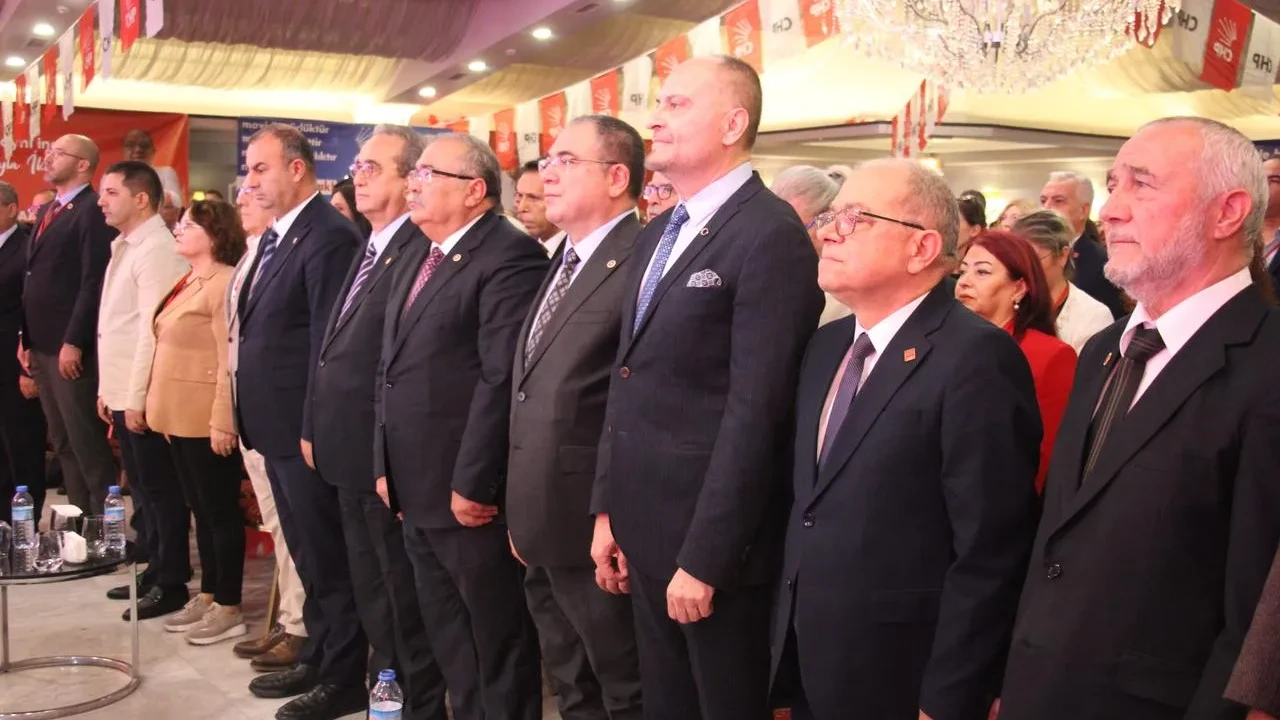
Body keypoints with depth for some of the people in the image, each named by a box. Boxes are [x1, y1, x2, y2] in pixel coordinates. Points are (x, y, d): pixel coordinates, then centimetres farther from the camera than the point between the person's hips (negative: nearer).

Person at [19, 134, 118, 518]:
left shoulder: (93, 210, -11)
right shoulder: (46, 212, 18)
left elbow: (94, 282, -18)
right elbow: (34, 280, 19)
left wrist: (73, 342, -21)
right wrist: (26, 338, 15)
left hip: (71, 348, -9)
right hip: (42, 346, 9)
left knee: (87, 446, -3)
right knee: (63, 445, 14)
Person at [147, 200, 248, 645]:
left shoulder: (223, 283, -16)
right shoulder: (188, 282, 13)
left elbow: (231, 359, -20)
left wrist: (222, 422, -22)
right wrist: (164, 410, 14)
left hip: (207, 420, -9)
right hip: (180, 416, 9)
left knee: (220, 511, 1)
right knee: (200, 510, 16)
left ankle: (229, 608, 10)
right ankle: (208, 596, 26)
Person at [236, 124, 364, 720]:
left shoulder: (328, 236, -16)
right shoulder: (274, 237, 14)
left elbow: (327, 344, -20)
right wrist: (252, 416, 14)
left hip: (304, 430, -10)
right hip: (275, 426, 10)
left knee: (328, 558, 2)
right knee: (307, 555, 19)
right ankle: (316, 659, 32)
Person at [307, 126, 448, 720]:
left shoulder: (420, 251, -18)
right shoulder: (370, 250, 14)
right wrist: (316, 427, 13)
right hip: (352, 455, 10)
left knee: (403, 601, 5)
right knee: (372, 598, 21)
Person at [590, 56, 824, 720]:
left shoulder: (772, 236, -15)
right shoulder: (655, 235, 13)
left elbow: (755, 410, -20)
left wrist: (705, 558, -19)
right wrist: (608, 511, 12)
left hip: (711, 540, -8)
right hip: (645, 529, 8)